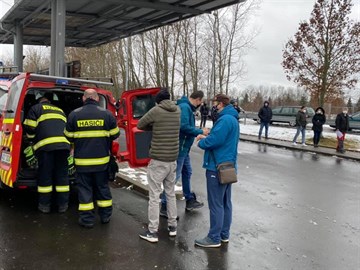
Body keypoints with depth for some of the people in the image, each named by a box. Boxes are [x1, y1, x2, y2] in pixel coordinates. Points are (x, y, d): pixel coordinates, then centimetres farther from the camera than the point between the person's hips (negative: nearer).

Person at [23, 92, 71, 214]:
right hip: (63, 144, 4)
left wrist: (32, 141, 24)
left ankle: (44, 205, 12)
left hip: (45, 144, -4)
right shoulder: (60, 110, 28)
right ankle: (62, 204, 13)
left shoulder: (35, 108, 13)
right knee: (62, 174, 9)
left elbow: (30, 129, 6)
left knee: (45, 175, 5)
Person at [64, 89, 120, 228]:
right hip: (102, 160, 1)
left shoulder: (74, 114, -4)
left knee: (85, 188, 8)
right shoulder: (106, 114, -5)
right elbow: (115, 134, 4)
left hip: (82, 160, -1)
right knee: (102, 187, 15)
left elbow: (69, 137, 4)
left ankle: (87, 219, 12)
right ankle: (106, 215, 24)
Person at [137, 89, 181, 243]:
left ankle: (152, 232, 6)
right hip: (173, 160, 6)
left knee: (154, 196, 1)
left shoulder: (156, 110, -10)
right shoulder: (178, 111, 6)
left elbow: (140, 125, 1)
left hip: (158, 160, -6)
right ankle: (172, 226, 27)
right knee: (171, 193, 18)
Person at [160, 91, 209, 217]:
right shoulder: (184, 107, -18)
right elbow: (184, 127, -27)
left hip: (184, 148, 11)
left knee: (187, 173, 19)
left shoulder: (187, 107, 12)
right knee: (174, 176, -4)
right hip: (180, 147, -11)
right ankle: (165, 207, 5)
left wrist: (199, 131, 9)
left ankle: (190, 201, 34)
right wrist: (200, 131, -17)